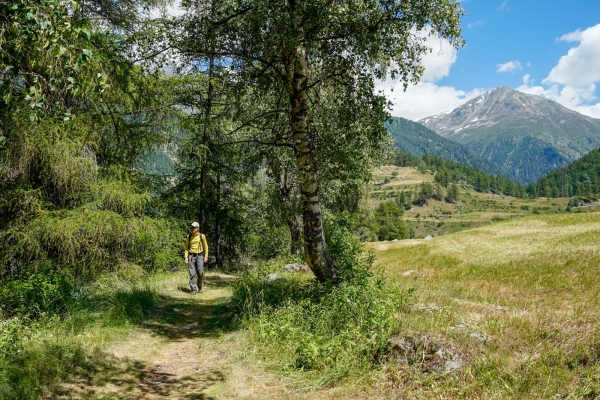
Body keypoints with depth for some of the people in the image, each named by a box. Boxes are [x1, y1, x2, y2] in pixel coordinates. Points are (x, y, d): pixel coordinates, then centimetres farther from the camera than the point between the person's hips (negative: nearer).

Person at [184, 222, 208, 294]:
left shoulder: (202, 236, -2)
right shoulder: (189, 236, 3)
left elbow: (205, 247, 5)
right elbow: (187, 247, 8)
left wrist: (206, 257, -1)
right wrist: (186, 257, -1)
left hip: (199, 256, -1)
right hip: (191, 256, 1)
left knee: (200, 273, -2)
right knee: (192, 273, -3)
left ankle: (199, 287, 21)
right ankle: (193, 289, 1)